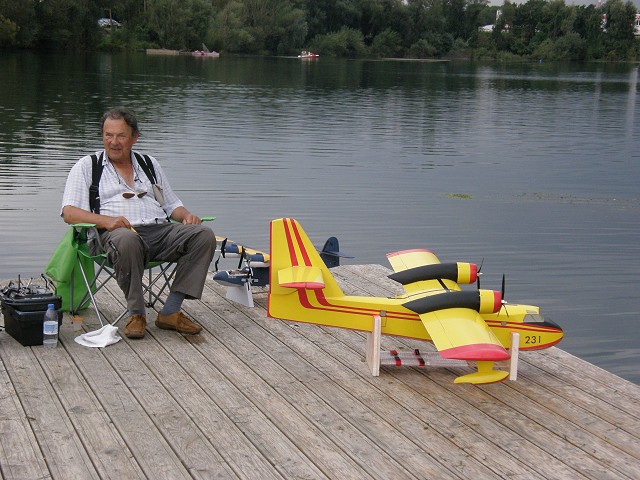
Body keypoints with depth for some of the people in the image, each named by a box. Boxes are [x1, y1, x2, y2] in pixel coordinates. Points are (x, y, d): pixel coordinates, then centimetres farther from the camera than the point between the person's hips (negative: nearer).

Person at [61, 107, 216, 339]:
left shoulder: (149, 163, 27)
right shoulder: (87, 166, 14)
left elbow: (172, 204, 29)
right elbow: (70, 213, 1)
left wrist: (186, 215, 4)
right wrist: (107, 220, -18)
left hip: (160, 230, 4)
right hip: (116, 232, -4)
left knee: (204, 235, -23)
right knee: (127, 240, -41)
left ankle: (170, 311, -22)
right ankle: (136, 314, -23)